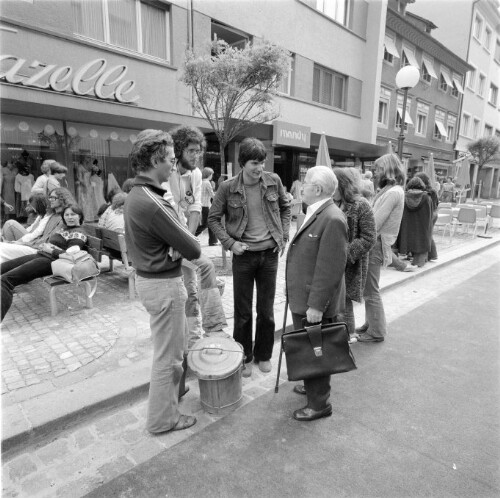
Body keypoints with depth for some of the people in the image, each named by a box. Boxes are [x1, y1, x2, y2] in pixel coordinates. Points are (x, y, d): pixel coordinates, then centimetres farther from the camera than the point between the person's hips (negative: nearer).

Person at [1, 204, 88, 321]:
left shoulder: (79, 234, -7)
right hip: (40, 254, 10)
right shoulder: (64, 227, 21)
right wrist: (43, 246, 9)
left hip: (50, 261, -10)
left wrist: (50, 250, -11)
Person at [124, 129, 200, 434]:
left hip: (149, 278, 10)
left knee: (173, 345, 27)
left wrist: (178, 245, -14)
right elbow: (193, 250, -22)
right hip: (164, 284, -10)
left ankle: (173, 389, 49)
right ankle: (163, 418, 27)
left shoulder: (136, 195, 6)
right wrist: (192, 244, 0)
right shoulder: (152, 203, -26)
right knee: (168, 354, 8)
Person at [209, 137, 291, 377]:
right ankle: (244, 357, 29)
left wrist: (284, 236, 2)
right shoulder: (228, 188, -9)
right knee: (242, 311, 10)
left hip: (270, 253, 2)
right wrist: (229, 243, -10)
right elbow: (213, 218, 0)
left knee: (266, 310, 12)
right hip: (243, 254, -1)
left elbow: (285, 208, 12)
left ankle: (263, 354, 32)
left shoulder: (273, 181, -3)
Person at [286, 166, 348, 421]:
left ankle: (319, 403, 26)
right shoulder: (314, 213, 10)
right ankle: (312, 386, 45)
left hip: (315, 304, -9)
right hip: (302, 298, 9)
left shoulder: (332, 219, -22)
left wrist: (316, 305, -22)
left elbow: (330, 268, -24)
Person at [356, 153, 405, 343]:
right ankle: (371, 324, 33)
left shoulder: (393, 192, -16)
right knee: (368, 289, 19)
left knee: (371, 291, 2)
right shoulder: (390, 190, 14)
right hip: (374, 243, 9)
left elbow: (375, 224, -21)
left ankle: (376, 332, 16)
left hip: (376, 244, -9)